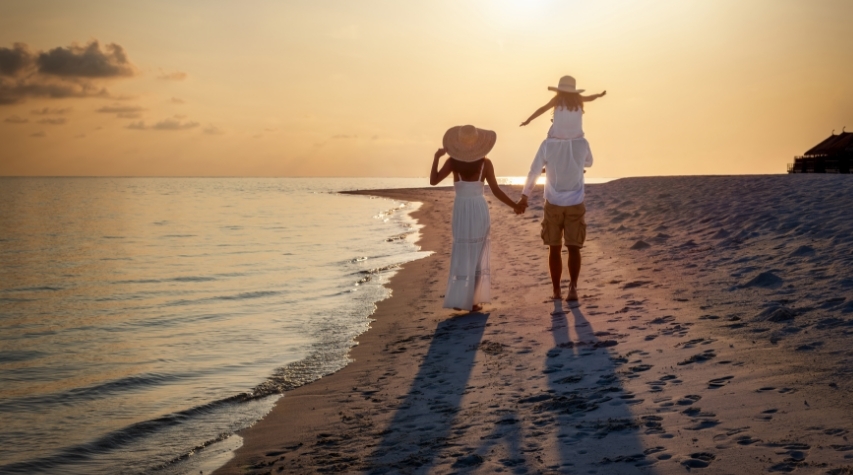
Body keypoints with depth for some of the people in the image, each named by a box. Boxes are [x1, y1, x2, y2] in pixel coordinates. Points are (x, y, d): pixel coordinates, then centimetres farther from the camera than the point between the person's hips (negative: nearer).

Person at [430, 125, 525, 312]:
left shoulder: (453, 161, -5)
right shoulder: (485, 163, -6)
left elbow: (433, 181, -3)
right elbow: (496, 191, -6)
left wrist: (436, 157, 4)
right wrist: (515, 205, 5)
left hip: (461, 211, 1)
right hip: (479, 210, -1)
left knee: (462, 255, 10)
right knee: (477, 256, 8)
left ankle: (460, 298, 4)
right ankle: (473, 301, 8)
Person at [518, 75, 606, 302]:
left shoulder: (547, 145, -9)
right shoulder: (582, 144, -5)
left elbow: (534, 171, -4)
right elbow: (589, 162, 16)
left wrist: (525, 195, 6)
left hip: (553, 204, 0)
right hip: (575, 204, 0)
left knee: (554, 249, 9)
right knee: (573, 248, 2)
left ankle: (556, 290, 13)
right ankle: (573, 287, -13)